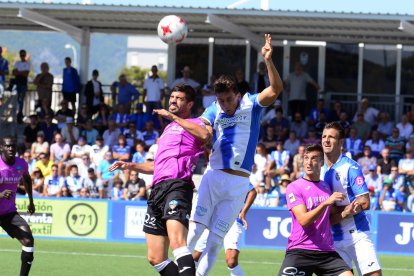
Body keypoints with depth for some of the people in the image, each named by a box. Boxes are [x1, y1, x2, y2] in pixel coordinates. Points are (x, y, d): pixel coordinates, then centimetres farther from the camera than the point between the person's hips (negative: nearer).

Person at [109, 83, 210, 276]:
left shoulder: (193, 123, 8)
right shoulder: (168, 129, 33)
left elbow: (205, 135, -18)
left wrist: (174, 117, -12)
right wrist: (131, 166, 35)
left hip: (177, 185, -9)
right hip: (157, 189, 9)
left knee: (177, 242, -33)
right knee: (155, 258, 3)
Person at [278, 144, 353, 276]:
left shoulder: (327, 187, 15)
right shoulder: (294, 187, -3)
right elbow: (303, 220, -15)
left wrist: (347, 212, 1)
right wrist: (325, 203, -25)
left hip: (327, 252, 5)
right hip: (299, 251, -5)